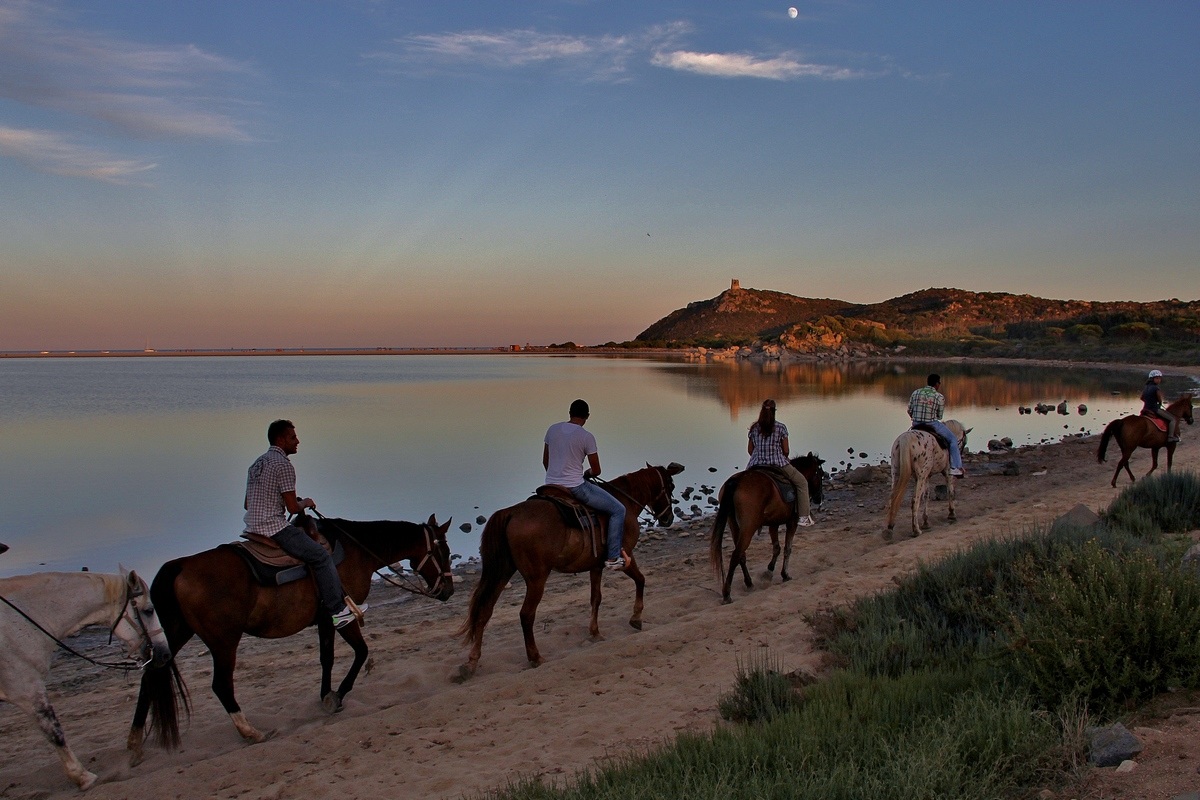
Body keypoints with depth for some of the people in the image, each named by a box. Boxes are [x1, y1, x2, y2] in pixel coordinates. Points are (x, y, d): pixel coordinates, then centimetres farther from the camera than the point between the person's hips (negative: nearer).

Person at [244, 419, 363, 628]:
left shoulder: (257, 464, 17)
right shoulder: (283, 464, -13)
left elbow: (247, 504, 22)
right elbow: (292, 508, -15)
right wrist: (305, 503, 5)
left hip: (253, 529, 10)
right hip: (275, 528, -10)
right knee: (321, 557, -4)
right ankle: (338, 609, -3)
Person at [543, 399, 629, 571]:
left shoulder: (552, 429, 4)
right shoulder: (587, 437, -11)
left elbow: (545, 461, 13)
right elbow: (596, 471, -4)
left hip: (551, 485, 6)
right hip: (575, 488, -6)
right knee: (618, 510, 4)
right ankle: (613, 558, 1)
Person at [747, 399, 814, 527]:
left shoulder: (754, 428, 6)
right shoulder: (781, 428, -3)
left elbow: (750, 450, 10)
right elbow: (786, 451, 0)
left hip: (755, 465, 3)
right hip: (777, 463, -3)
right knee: (802, 482, 13)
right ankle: (804, 517, 7)